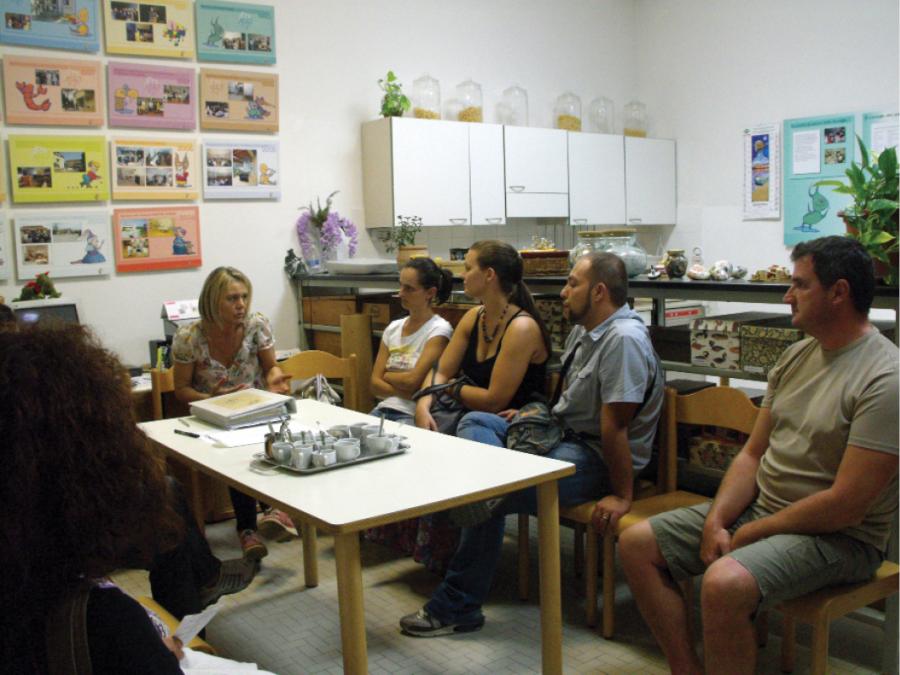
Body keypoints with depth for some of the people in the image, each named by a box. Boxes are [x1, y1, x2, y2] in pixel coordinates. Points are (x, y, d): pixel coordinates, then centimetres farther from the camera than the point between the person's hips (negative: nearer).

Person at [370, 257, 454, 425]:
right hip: (384, 409, 5)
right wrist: (407, 393, -9)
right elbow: (375, 383, 6)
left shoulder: (439, 330, -5)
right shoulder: (393, 328, 13)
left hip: (412, 415, -5)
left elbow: (412, 380, -13)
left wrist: (387, 375, 5)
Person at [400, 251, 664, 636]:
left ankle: (457, 607, -6)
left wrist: (621, 496, -23)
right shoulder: (584, 330, 10)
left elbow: (613, 427, -24)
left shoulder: (623, 340, -23)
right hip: (561, 433, 11)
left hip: (596, 459, -11)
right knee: (477, 422, 6)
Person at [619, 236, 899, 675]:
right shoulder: (796, 355, 8)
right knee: (636, 544, 1)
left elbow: (846, 505, -22)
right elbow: (753, 453, 9)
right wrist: (716, 522, -6)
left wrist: (746, 535, -14)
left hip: (838, 536, -8)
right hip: (759, 507, 9)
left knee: (725, 582, -35)